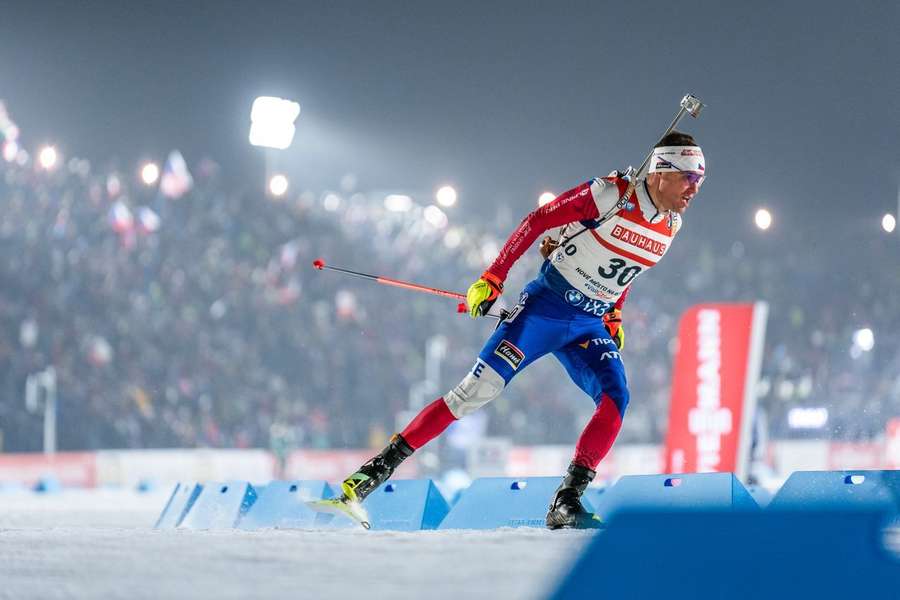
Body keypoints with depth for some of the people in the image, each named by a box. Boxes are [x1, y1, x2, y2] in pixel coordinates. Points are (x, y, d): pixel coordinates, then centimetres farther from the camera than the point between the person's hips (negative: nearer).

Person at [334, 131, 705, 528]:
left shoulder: (671, 224, 5)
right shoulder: (611, 195, -15)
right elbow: (537, 221, -10)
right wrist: (493, 278, -13)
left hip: (589, 327, 5)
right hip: (544, 306, -5)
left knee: (615, 399, -20)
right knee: (478, 390, -13)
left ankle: (566, 503, -18)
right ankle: (383, 465, -7)